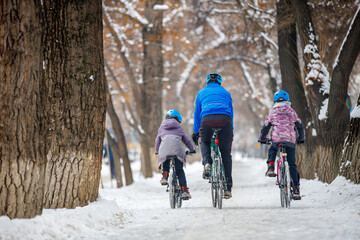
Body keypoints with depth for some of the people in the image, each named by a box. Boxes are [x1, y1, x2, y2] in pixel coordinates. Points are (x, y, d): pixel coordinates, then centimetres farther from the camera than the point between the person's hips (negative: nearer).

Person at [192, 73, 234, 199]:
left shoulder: (202, 92, 26)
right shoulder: (225, 92, 27)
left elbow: (197, 114, 26)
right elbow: (231, 112, 27)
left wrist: (195, 132, 31)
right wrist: (231, 129, 35)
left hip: (207, 120, 0)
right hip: (225, 120, 0)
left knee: (205, 142, 30)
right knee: (226, 153, 10)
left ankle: (207, 163, -1)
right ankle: (227, 187, 7)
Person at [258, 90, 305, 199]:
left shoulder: (273, 112, 12)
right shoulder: (292, 111, 14)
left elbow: (265, 127, 16)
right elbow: (300, 126, 18)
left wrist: (262, 139, 32)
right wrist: (301, 138, 33)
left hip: (277, 139, -1)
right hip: (291, 140, 1)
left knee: (272, 150, 32)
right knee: (292, 164, 7)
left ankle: (270, 167, 6)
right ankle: (296, 189, 3)